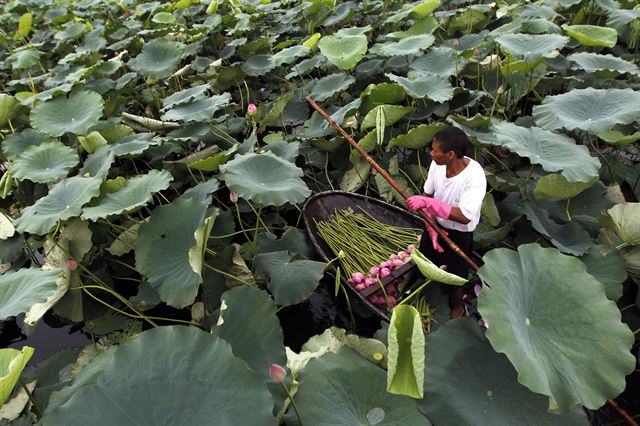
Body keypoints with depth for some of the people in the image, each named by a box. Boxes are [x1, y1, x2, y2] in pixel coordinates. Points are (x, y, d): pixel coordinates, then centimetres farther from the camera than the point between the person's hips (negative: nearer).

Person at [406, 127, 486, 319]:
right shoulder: (437, 164, -16)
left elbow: (464, 216, -36)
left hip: (459, 234, -5)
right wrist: (432, 228, -15)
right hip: (436, 225, 5)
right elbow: (427, 196, -5)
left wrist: (427, 203, -38)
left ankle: (457, 307, 44)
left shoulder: (475, 177, -32)